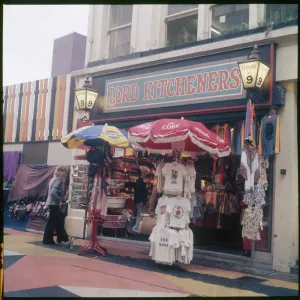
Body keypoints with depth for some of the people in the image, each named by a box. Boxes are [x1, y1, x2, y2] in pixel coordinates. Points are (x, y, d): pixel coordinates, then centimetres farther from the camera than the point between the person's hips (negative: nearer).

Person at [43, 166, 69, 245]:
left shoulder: (54, 179, 13)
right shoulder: (58, 181, -16)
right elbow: (53, 192, -28)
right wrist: (59, 200, -18)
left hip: (52, 203, 10)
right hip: (54, 203, -10)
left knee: (60, 218, 18)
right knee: (52, 222, -1)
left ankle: (62, 237, 26)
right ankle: (47, 240, 7)